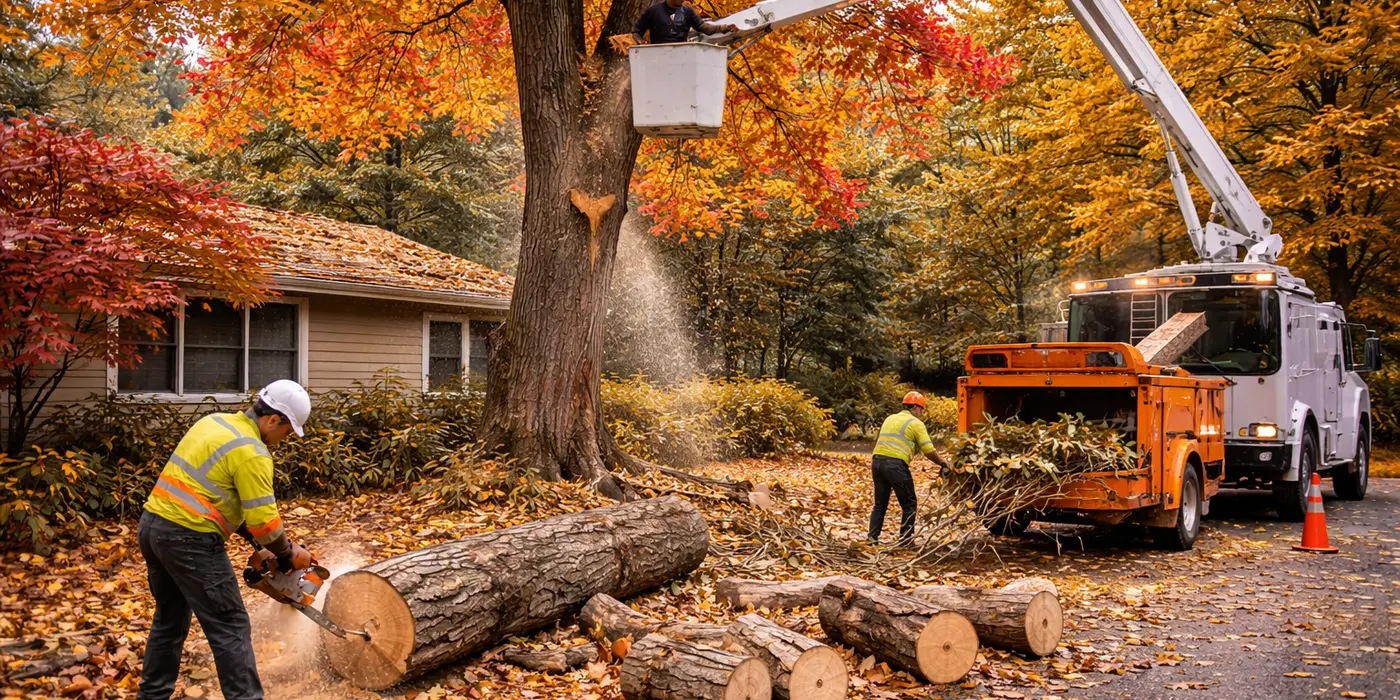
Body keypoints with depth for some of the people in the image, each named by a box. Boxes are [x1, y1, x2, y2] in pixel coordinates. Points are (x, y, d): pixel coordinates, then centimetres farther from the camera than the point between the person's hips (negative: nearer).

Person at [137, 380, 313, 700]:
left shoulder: (216, 421, 12)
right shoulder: (252, 452, -15)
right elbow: (264, 520, -16)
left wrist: (248, 534, 17)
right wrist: (288, 553, 2)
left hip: (153, 525, 10)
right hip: (189, 539, -9)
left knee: (170, 619, 23)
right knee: (231, 628, -1)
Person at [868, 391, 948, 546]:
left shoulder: (890, 419, 22)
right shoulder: (916, 423, 2)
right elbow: (929, 450, -3)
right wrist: (942, 463, 10)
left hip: (877, 461, 7)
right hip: (896, 464, -7)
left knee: (880, 504, 17)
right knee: (909, 504, 6)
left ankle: (872, 537, 10)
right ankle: (905, 540, 5)